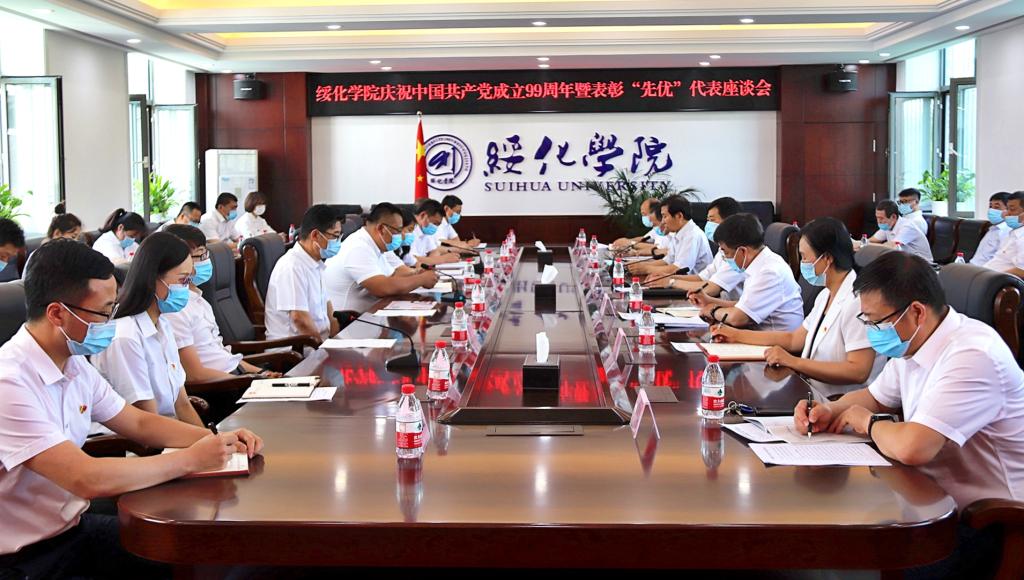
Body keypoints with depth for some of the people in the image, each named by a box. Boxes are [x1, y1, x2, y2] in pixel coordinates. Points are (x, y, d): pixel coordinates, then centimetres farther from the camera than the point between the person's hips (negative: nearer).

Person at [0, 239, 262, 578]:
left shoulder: (75, 366, 4)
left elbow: (139, 423, 15)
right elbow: (88, 480, -30)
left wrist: (217, 441, -1)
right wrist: (192, 459, -20)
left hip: (75, 528, 8)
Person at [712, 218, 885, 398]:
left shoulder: (857, 302, -17)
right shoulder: (826, 295, 14)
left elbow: (858, 371, -24)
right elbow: (794, 339, 23)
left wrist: (792, 361, -22)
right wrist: (737, 335, 20)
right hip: (815, 393, 9)